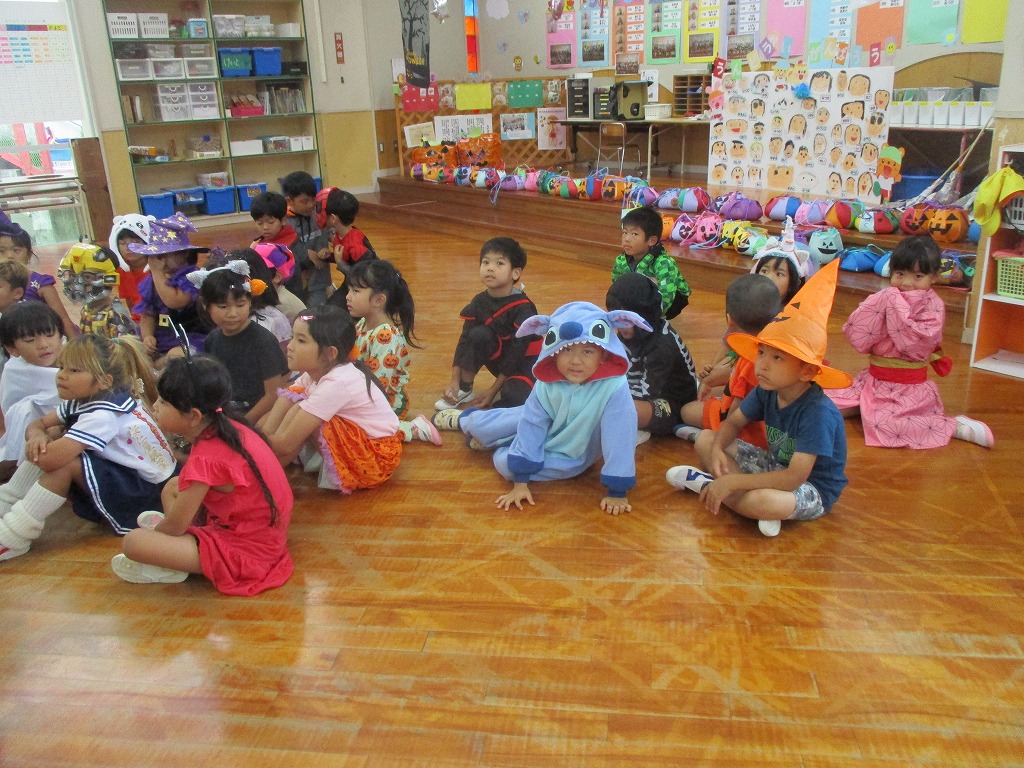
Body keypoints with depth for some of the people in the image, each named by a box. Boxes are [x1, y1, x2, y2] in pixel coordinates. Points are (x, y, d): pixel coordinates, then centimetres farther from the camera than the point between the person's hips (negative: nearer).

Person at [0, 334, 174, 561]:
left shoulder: (103, 415, -27)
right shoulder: (82, 400, 3)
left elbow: (51, 459, -35)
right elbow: (38, 424, 12)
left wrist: (32, 449, -11)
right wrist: (37, 436, -13)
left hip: (146, 491, -10)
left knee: (63, 463, -26)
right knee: (44, 447, 3)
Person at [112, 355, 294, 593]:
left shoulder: (206, 459, -26)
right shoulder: (229, 427, -2)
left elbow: (175, 525, -12)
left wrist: (155, 534, 8)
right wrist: (166, 525, 13)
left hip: (246, 553, -9)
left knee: (134, 541, -15)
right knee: (173, 486, 19)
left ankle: (166, 571, 8)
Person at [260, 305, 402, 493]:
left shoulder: (336, 384, -28)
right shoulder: (315, 371, -2)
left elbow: (286, 444, -27)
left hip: (374, 457, -9)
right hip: (355, 437, 9)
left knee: (299, 412, -22)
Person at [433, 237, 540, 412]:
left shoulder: (523, 308, -23)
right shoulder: (479, 302, -7)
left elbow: (517, 352, -23)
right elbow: (465, 340, -7)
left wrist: (493, 390, -22)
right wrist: (454, 381, -16)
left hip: (524, 363, -5)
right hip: (500, 358, 6)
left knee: (512, 398, -36)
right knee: (478, 334, -25)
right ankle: (464, 390, -10)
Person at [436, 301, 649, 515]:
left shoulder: (615, 388, -37)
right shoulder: (546, 384, -23)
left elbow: (620, 440, -33)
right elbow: (531, 427, -19)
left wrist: (617, 492, -28)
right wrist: (520, 482, -19)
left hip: (570, 457, -3)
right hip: (543, 428, 3)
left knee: (504, 462, -18)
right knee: (480, 425, 3)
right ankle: (464, 420, 41)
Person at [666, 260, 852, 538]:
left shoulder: (817, 412, -30)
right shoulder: (766, 391, -8)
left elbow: (794, 477, -34)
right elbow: (733, 422, 6)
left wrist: (731, 481, -34)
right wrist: (718, 449, -18)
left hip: (812, 490, -7)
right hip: (776, 466, 8)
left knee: (760, 501, -40)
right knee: (705, 439, 1)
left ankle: (707, 484, -13)